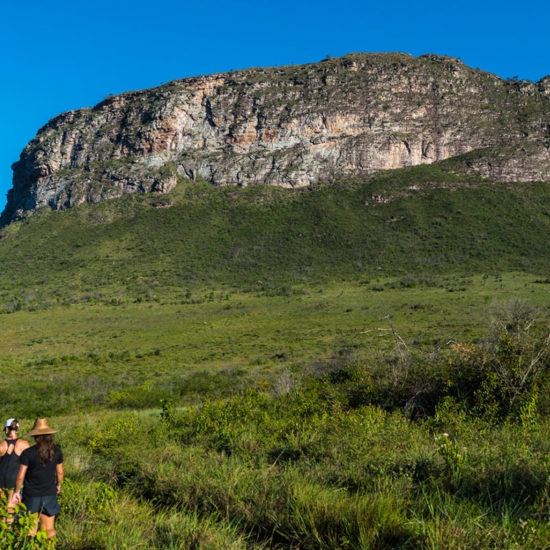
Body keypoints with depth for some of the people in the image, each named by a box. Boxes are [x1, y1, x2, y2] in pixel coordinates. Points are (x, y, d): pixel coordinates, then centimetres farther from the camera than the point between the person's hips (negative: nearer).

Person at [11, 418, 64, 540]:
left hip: (31, 495, -2)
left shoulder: (27, 453, -14)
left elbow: (21, 476, -10)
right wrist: (58, 485, 24)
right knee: (49, 530, 10)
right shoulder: (56, 451, -5)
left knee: (31, 530, 10)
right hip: (50, 494, 2)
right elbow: (60, 472, 6)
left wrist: (17, 492, 6)